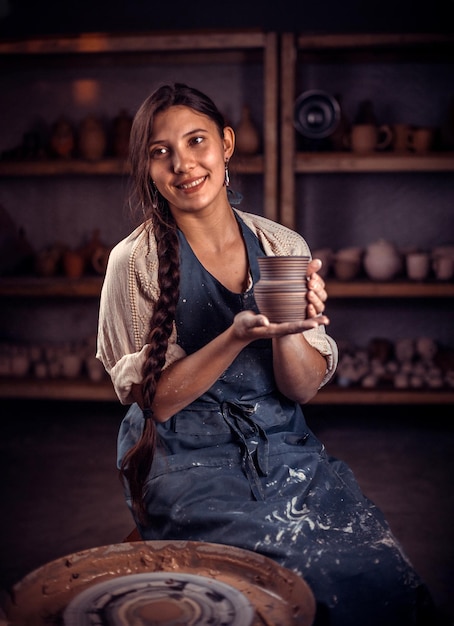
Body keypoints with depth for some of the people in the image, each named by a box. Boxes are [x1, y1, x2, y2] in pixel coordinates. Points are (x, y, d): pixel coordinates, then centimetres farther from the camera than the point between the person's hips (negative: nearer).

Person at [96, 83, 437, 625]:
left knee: (385, 578, -15)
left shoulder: (284, 247, 2)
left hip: (284, 450, 3)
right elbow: (154, 401, -9)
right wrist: (237, 336, -23)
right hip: (189, 463, -3)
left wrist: (287, 329, -20)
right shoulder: (136, 261, -7)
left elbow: (304, 389, 1)